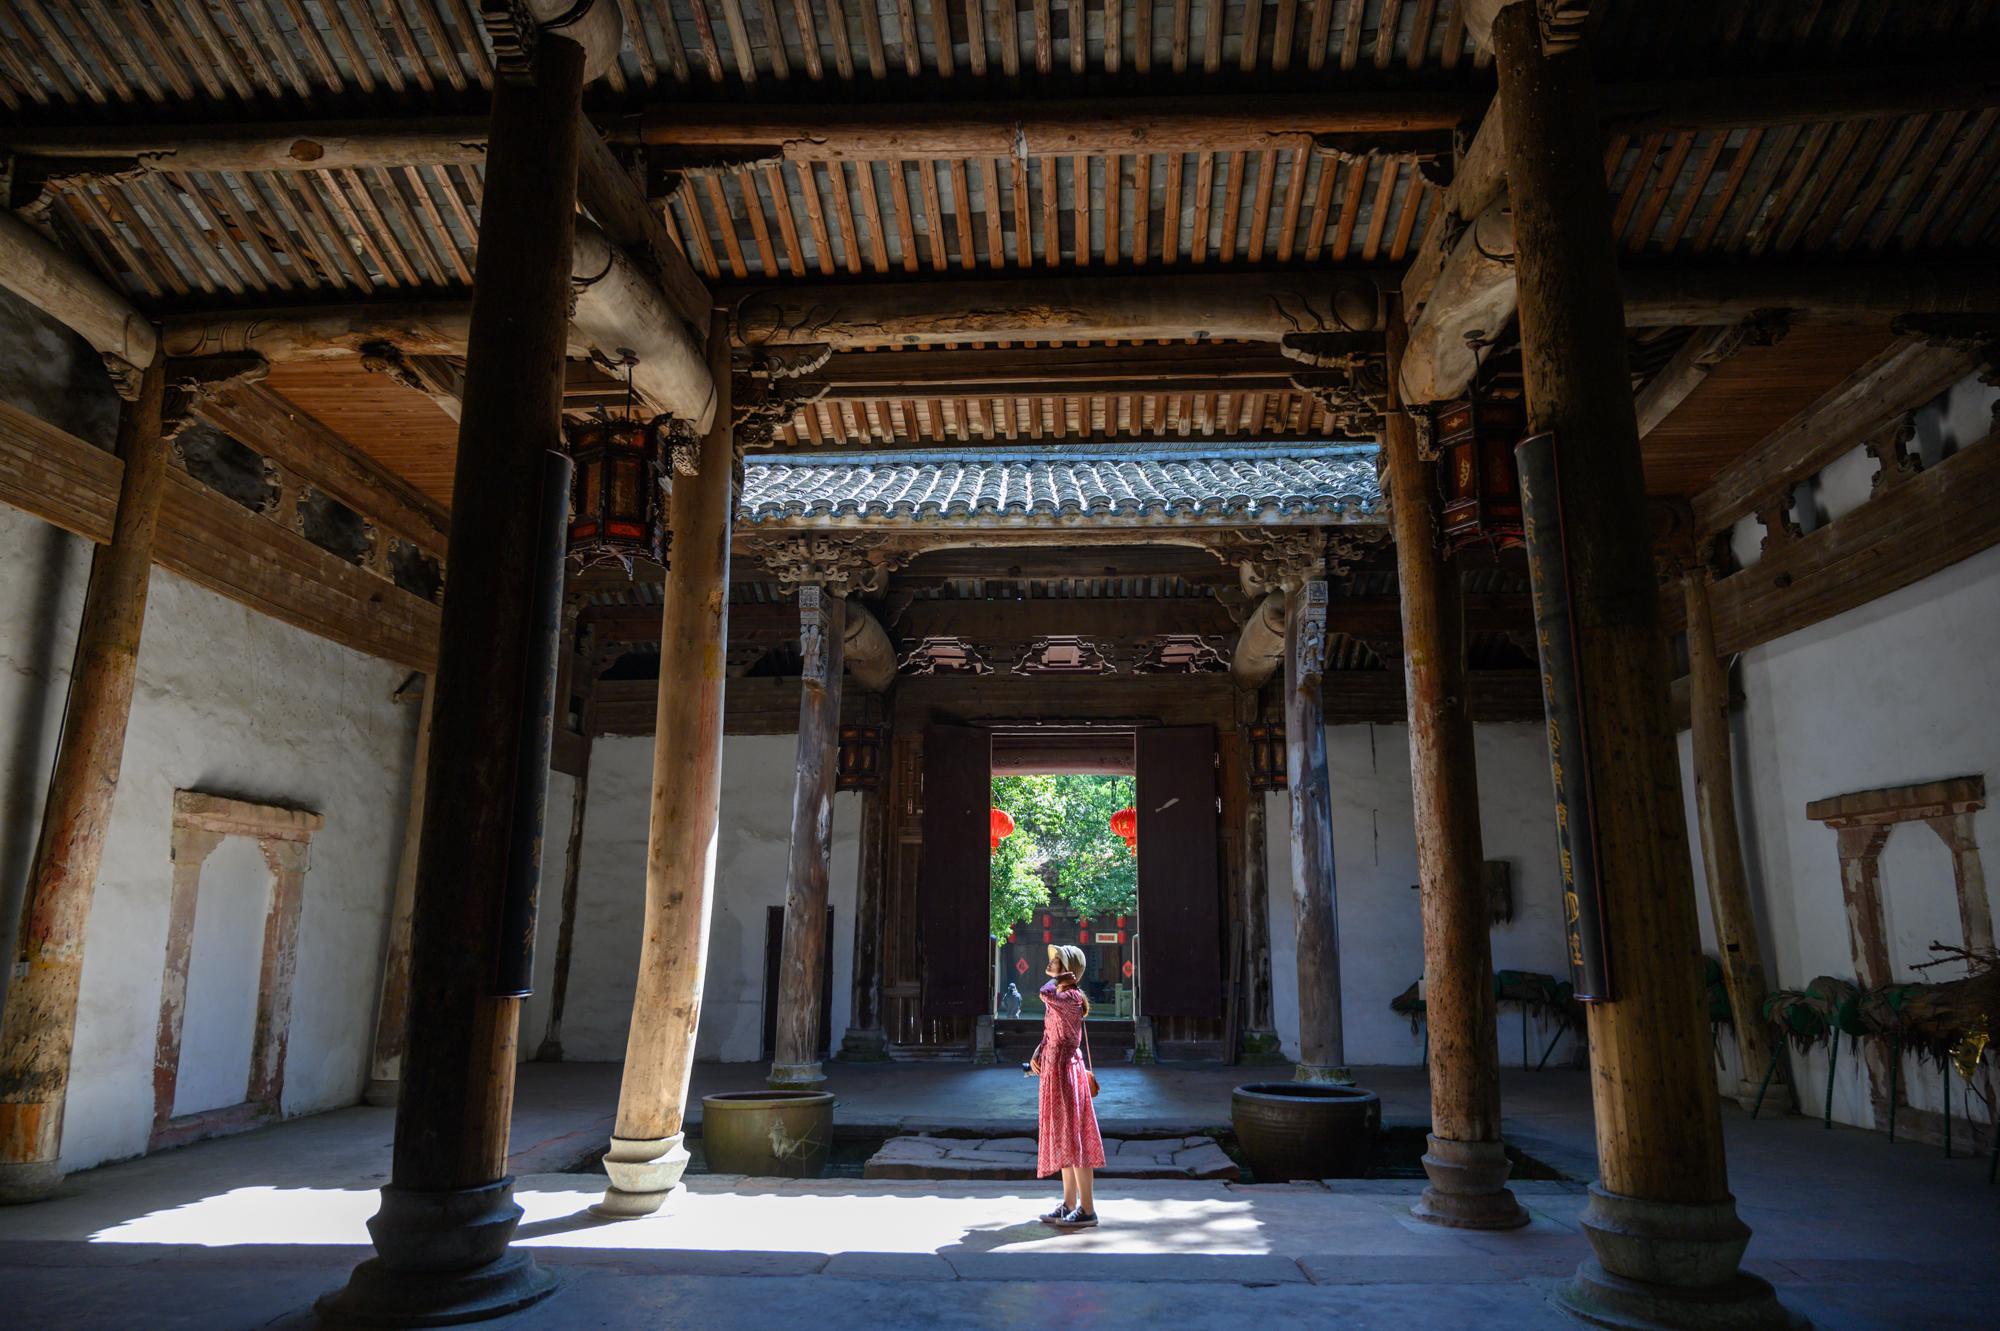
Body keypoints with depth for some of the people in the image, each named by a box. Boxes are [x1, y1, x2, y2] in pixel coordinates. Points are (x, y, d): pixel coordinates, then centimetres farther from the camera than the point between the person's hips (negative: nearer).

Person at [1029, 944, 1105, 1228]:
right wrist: (1036, 1056, 4)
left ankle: (1087, 1209, 1)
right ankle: (1069, 1205, 21)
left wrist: (1058, 978, -13)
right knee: (1062, 1139, 13)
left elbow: (1046, 992, -32)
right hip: (1053, 1069, 10)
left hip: (1067, 1069, -10)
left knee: (1072, 1136, -5)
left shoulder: (1072, 997, -15)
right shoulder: (1059, 997, 13)